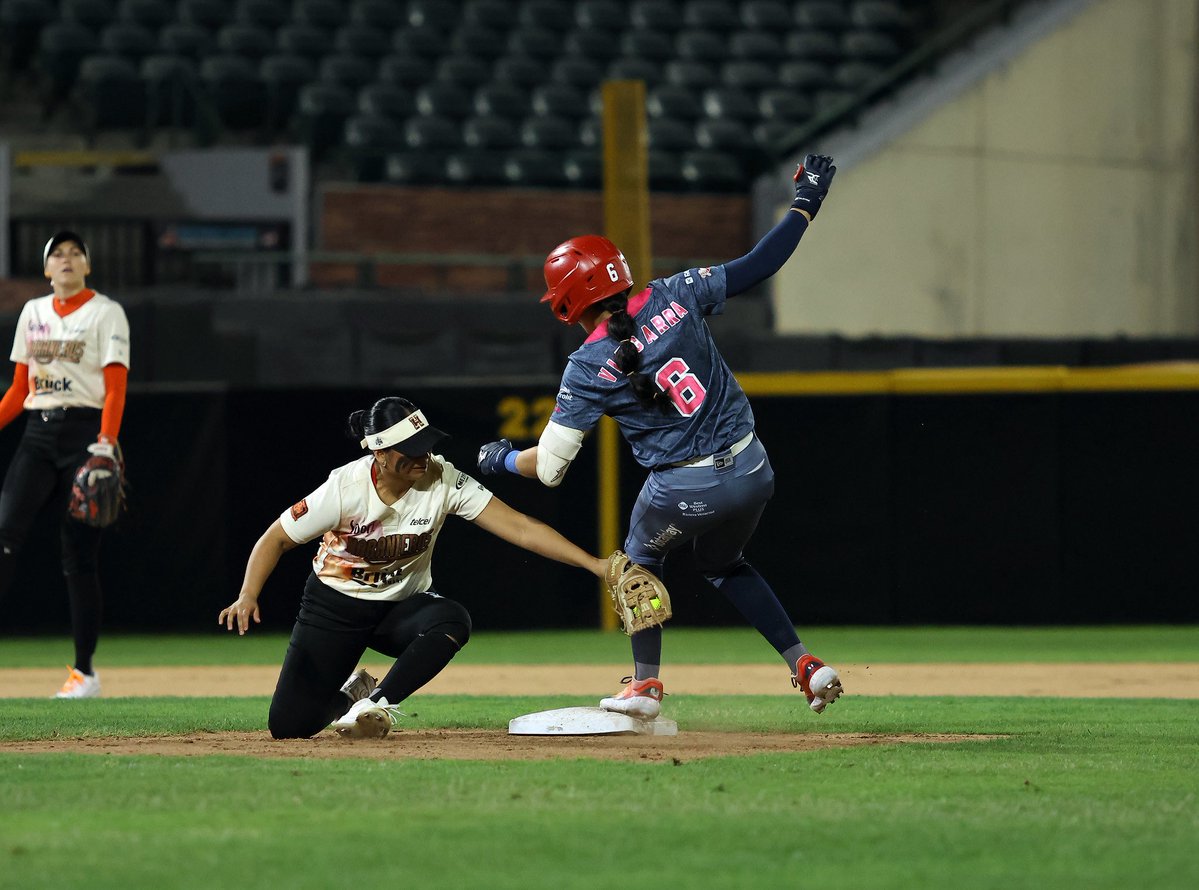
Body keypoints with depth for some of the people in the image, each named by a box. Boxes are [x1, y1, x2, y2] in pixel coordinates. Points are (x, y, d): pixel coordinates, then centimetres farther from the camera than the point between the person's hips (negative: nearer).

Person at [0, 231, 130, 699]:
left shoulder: (106, 313, 0)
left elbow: (116, 387, -8)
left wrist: (106, 444, -21)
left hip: (84, 432, -4)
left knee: (79, 555, -3)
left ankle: (85, 671, 4)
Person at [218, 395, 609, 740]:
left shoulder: (442, 480, -19)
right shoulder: (346, 488, -24)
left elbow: (519, 527, -21)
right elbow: (276, 539, -14)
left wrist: (594, 564, -28)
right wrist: (248, 596, -31)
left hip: (403, 606, 1)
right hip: (335, 606, -1)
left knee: (453, 620, -35)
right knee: (289, 726, -11)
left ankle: (377, 703, -20)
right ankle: (352, 693, 23)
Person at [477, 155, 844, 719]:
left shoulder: (588, 367, -10)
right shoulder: (672, 298, -2)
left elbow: (549, 467, -7)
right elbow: (755, 267, 2)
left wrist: (501, 459, 13)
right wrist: (804, 206, 14)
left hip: (683, 491, -4)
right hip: (752, 469, 4)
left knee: (641, 561, 29)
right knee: (722, 565, 31)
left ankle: (645, 683, 26)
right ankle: (806, 666, 18)